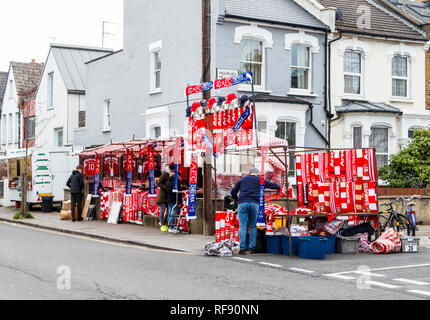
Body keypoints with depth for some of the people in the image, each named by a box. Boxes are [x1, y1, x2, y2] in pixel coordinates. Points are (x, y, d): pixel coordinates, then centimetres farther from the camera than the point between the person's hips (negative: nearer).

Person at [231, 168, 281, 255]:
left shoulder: (242, 180, 20)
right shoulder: (260, 180, 17)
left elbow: (233, 192, 22)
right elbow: (272, 185, 29)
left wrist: (237, 199, 41)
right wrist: (279, 187, 50)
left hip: (243, 203, 0)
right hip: (254, 203, 0)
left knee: (242, 226, -1)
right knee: (253, 226, 10)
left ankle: (242, 248, -8)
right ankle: (252, 248, 7)